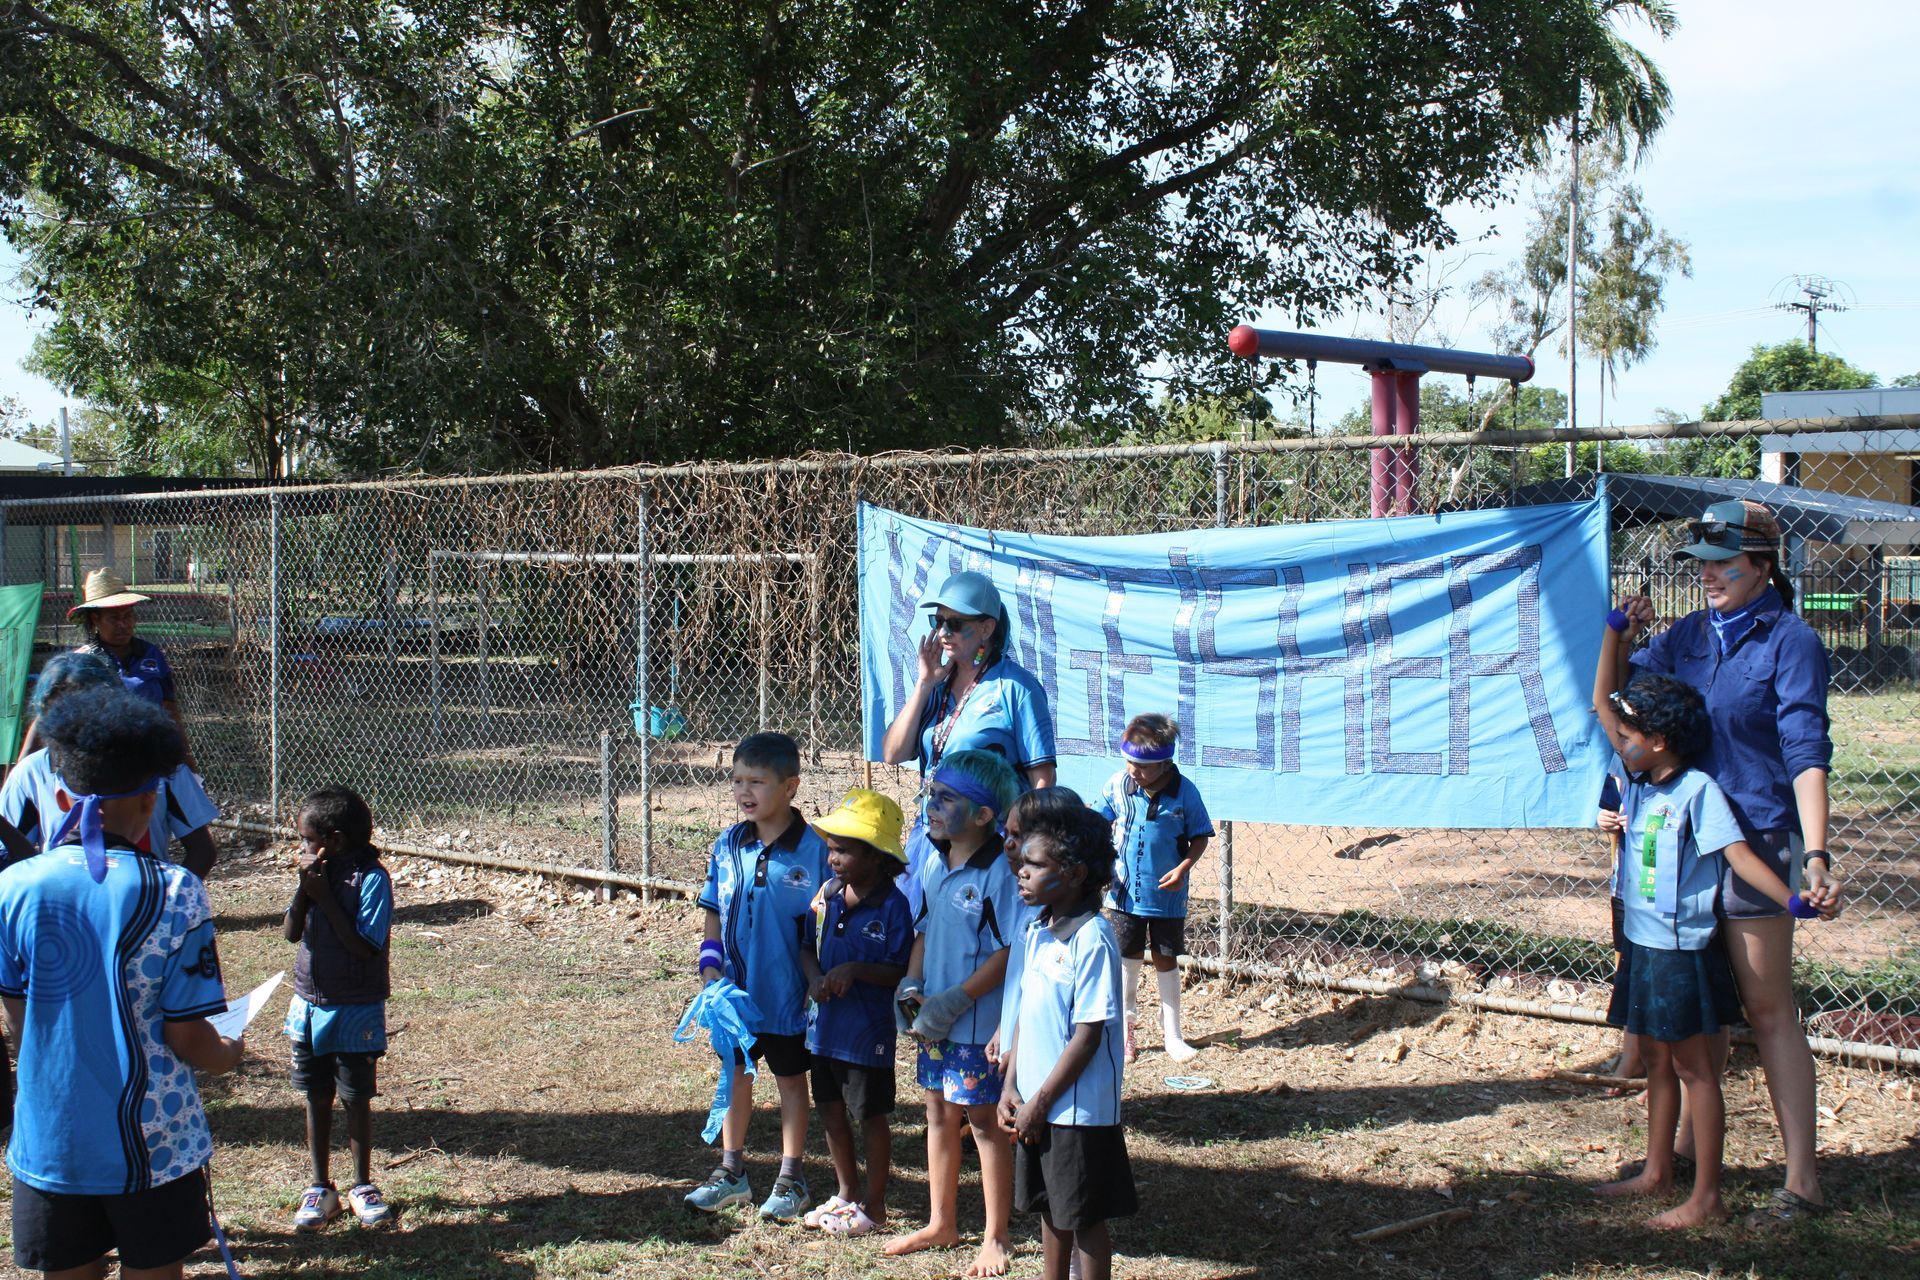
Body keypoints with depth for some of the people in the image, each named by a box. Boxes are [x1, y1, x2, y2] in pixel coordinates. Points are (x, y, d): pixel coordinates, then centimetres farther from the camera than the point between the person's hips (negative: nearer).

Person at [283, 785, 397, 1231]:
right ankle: (319, 1189, 22)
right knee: (317, 1098, 11)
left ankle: (362, 1187, 21)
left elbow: (364, 947, -22)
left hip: (355, 1010, -5)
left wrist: (324, 896, -21)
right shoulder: (319, 873, 3)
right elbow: (291, 932, -1)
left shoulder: (371, 878, -16)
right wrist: (305, 887, -14)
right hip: (309, 1005, 5)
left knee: (356, 1098, 5)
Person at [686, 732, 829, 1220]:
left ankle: (791, 1179, 24)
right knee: (735, 1074, 16)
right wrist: (711, 970, -6)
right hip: (735, 991, 4)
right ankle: (731, 1171, 32)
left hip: (787, 994, -4)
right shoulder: (727, 846, -1)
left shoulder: (813, 849, -14)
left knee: (790, 1079, 11)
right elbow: (714, 916, 6)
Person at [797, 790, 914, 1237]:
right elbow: (807, 945, 11)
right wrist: (815, 977, -9)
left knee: (871, 1116, 8)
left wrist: (856, 970, -27)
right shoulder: (828, 894, 1)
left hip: (868, 1031, -7)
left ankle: (874, 1205, 23)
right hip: (825, 1024, 7)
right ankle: (846, 1194, 36)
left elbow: (902, 973, -16)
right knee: (831, 1110, 18)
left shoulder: (892, 906, -17)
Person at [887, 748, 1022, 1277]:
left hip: (979, 1024, -8)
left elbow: (1010, 951, -20)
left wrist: (954, 1000, -21)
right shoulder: (935, 865, 6)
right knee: (939, 1115, 18)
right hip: (934, 1019, 8)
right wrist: (912, 985, -1)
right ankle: (942, 1222, 33)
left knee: (984, 1121, 4)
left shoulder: (999, 872, -19)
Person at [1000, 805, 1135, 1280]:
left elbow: (1088, 1036, -20)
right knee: (1050, 1208, 20)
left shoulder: (1092, 939, -20)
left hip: (1079, 1110, -8)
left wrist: (1040, 1102, -16)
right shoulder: (1035, 932, 5)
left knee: (1085, 1218, 5)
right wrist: (1011, 1087, 5)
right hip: (1035, 1105, 8)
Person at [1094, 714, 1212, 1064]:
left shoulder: (1184, 791, -12)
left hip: (1167, 896, -1)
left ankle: (1172, 1034, 23)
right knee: (1126, 962, 10)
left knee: (1166, 961, 11)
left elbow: (1200, 837, -3)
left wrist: (1183, 867, -17)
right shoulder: (1118, 785, -7)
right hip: (1124, 894, 1)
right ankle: (1125, 1031, 24)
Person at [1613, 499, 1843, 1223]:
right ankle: (1688, 1146, 27)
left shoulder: (1787, 641, -8)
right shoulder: (1688, 635, 9)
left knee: (1768, 1009, -5)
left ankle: (1802, 1179, 0)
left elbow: (1806, 750, -14)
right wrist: (1623, 636, 0)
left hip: (1756, 838, -6)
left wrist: (1816, 854, -23)